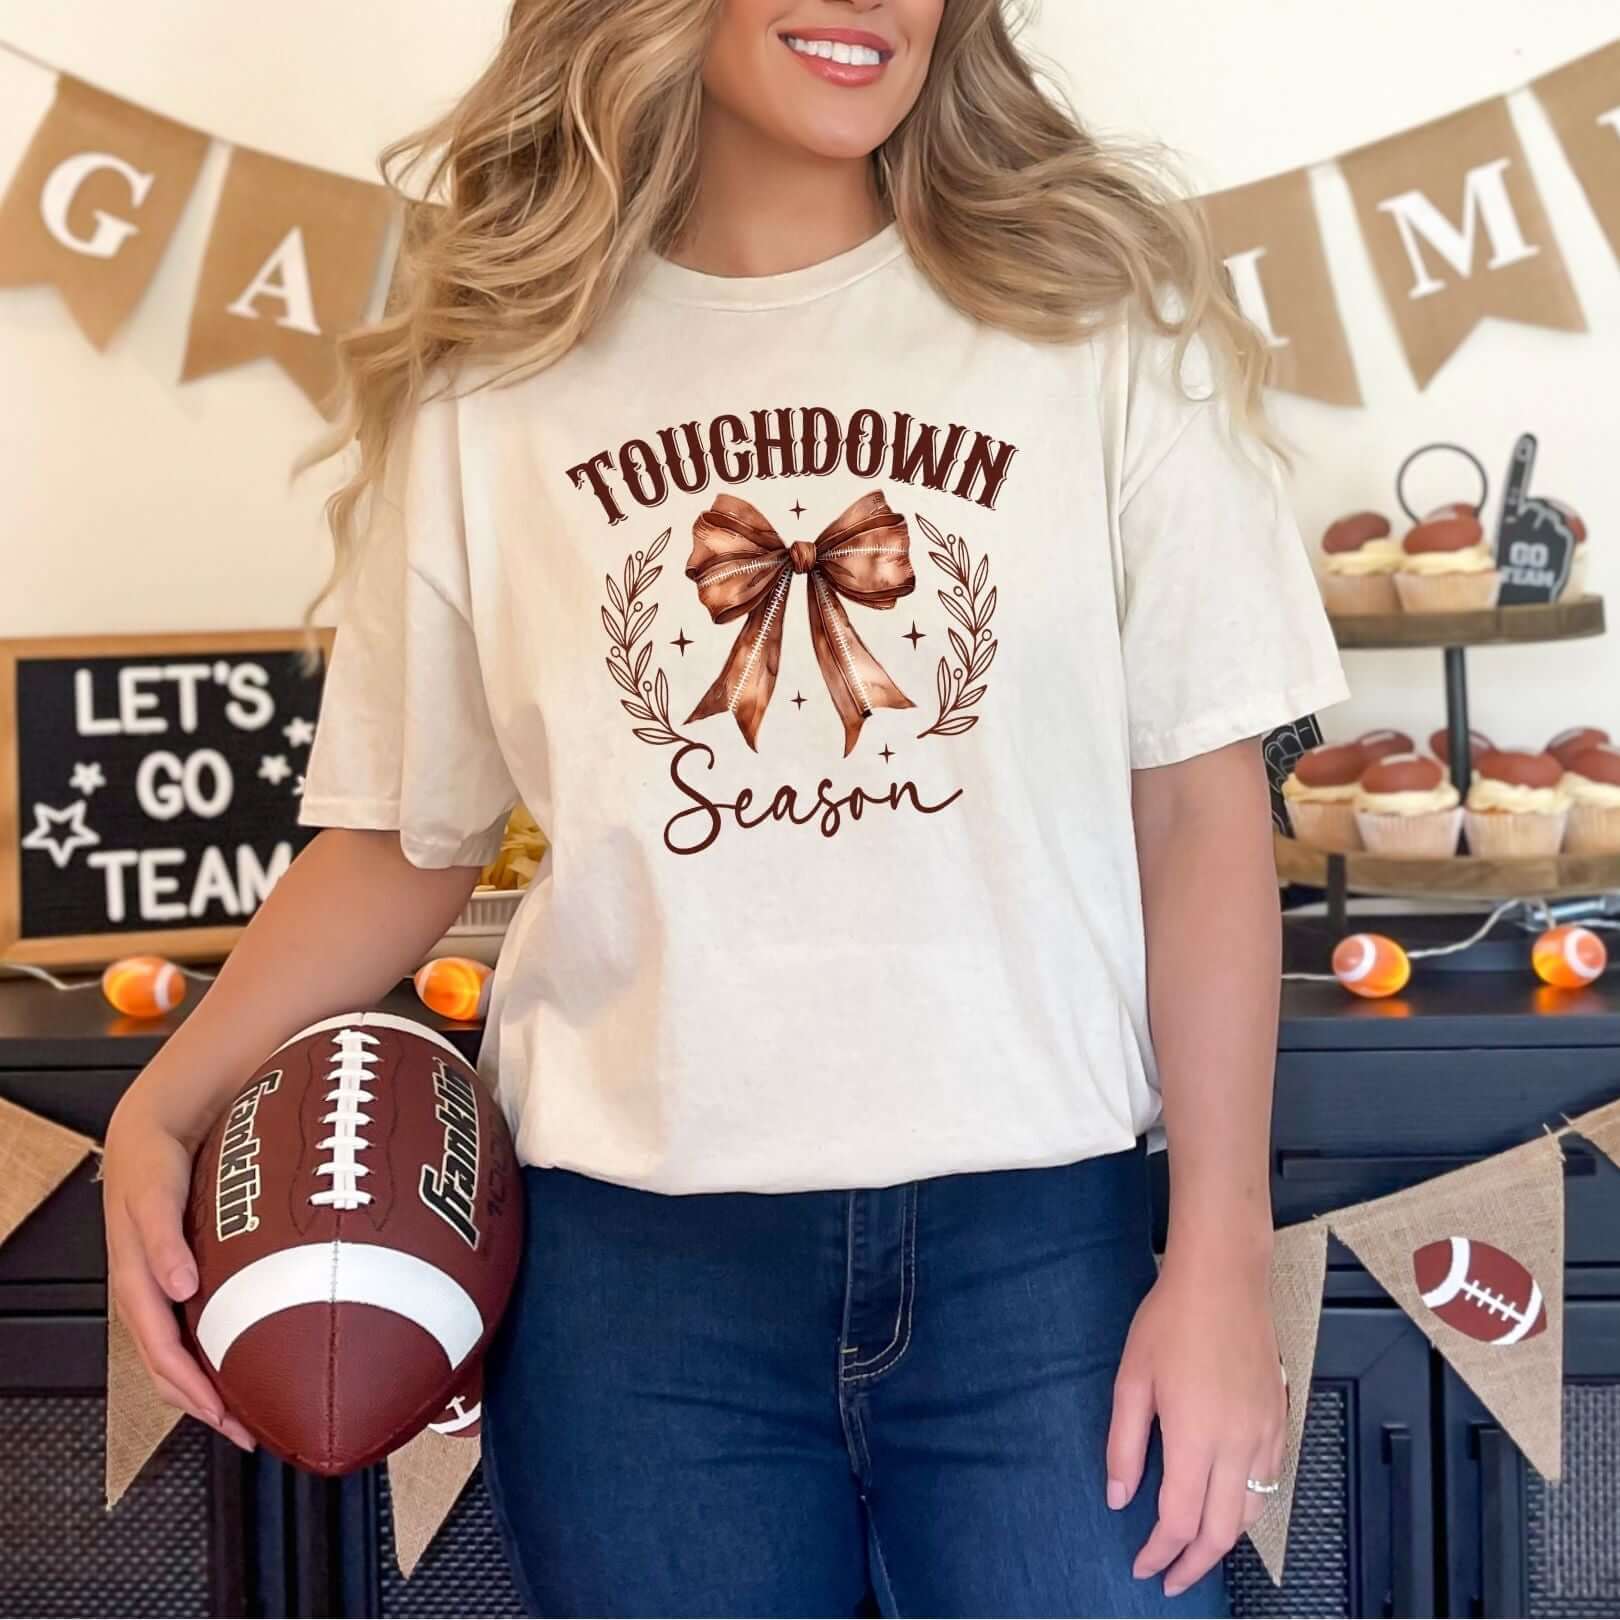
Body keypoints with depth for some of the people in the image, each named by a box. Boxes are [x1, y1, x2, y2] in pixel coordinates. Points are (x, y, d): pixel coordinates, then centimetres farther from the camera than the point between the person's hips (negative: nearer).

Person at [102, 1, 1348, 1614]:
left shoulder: (1097, 304, 0)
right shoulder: (489, 371, 3)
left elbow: (1197, 798, 0)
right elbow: (406, 828, 9)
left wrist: (1223, 1252, -3)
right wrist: (165, 1104, -5)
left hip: (1042, 1232, 0)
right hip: (628, 1247, 1)